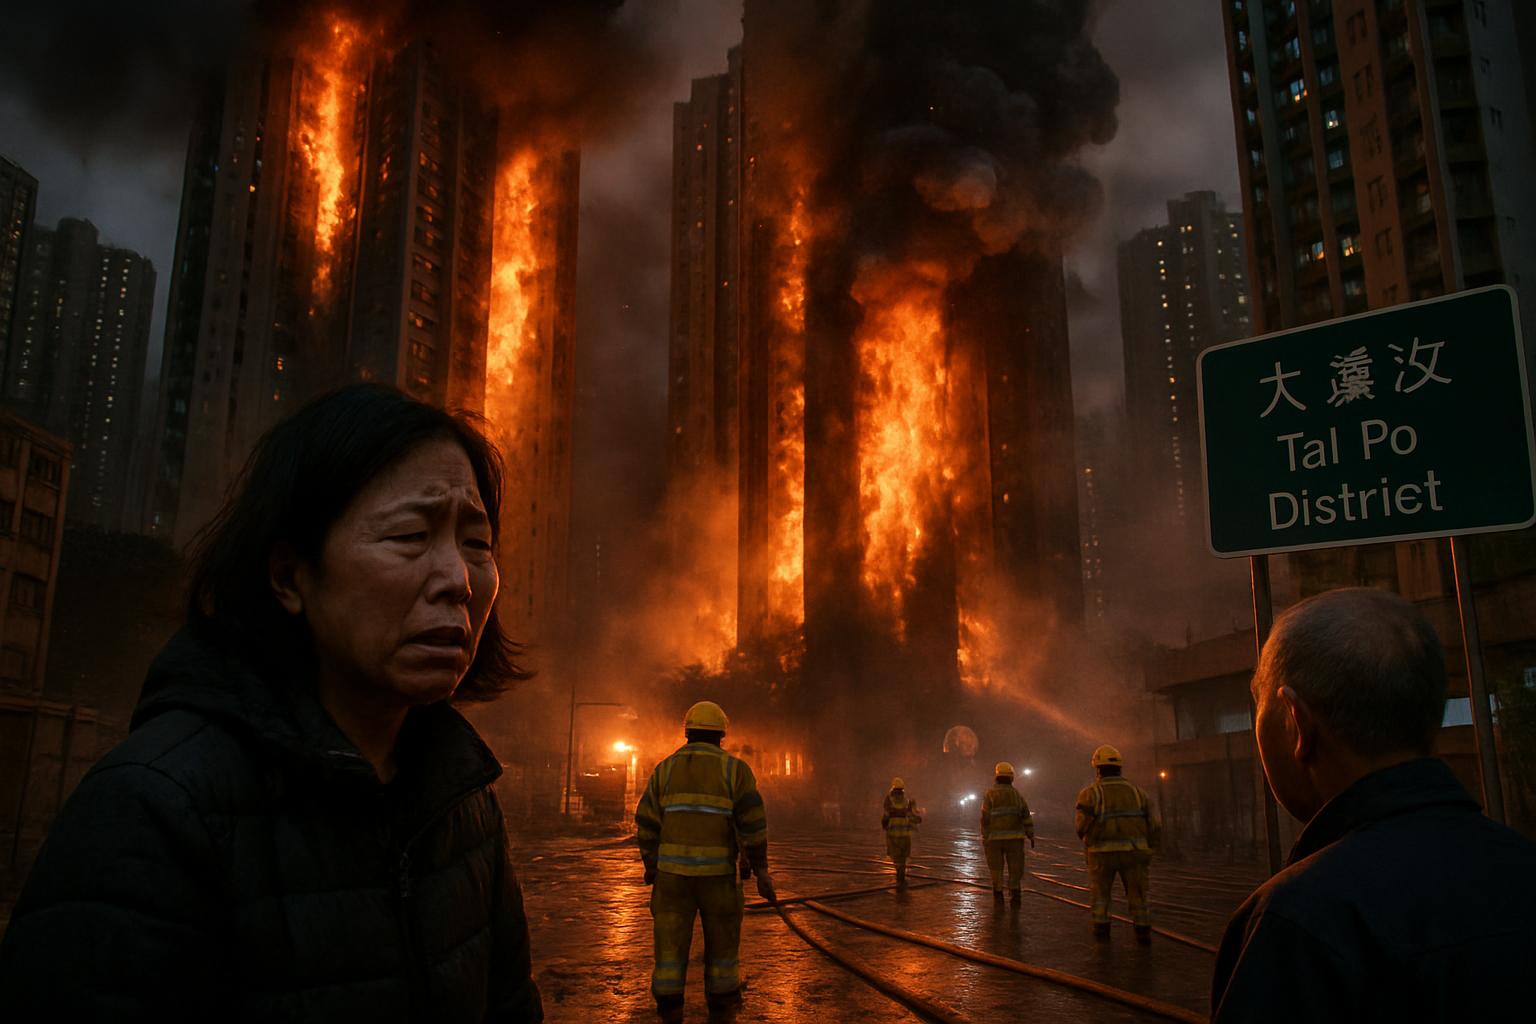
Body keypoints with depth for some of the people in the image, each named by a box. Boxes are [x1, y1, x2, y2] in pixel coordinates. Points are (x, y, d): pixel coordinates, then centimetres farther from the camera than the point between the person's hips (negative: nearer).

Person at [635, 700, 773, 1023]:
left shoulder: (664, 769, 2)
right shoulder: (735, 769, -5)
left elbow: (646, 823, 3)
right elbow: (753, 825, -10)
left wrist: (650, 865, 16)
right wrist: (761, 871, -4)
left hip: (673, 869, 2)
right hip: (717, 872, -1)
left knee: (671, 944, 8)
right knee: (721, 944, 13)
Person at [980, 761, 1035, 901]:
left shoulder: (989, 795, -7)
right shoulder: (1017, 795, 0)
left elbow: (985, 819, -10)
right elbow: (1026, 818, 0)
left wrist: (984, 838, -5)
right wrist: (1031, 836, 8)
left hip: (994, 838, -1)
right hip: (1014, 837, 1)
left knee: (996, 869, 8)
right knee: (1015, 868, 9)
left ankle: (998, 897, 9)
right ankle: (1015, 896, 5)